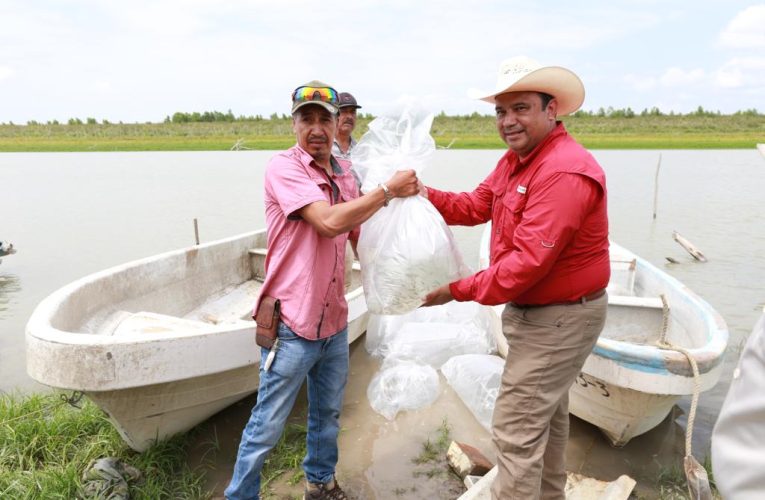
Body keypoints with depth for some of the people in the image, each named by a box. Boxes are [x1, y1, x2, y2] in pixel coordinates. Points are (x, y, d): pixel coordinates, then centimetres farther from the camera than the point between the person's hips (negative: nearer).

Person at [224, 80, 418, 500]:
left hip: (335, 321, 7)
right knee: (267, 427, 5)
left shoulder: (344, 172, 8)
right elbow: (329, 222, -27)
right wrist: (389, 190, -19)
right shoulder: (283, 167, -14)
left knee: (327, 415, 22)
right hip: (292, 325, -7)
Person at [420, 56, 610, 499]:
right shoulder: (516, 159, 5)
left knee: (516, 429, -4)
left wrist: (458, 289, -25)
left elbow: (528, 262, -32)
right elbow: (476, 206, 4)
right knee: (547, 414, 26)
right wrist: (425, 195, -11)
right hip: (538, 310, 11)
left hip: (562, 318, -10)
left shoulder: (565, 171, -28)